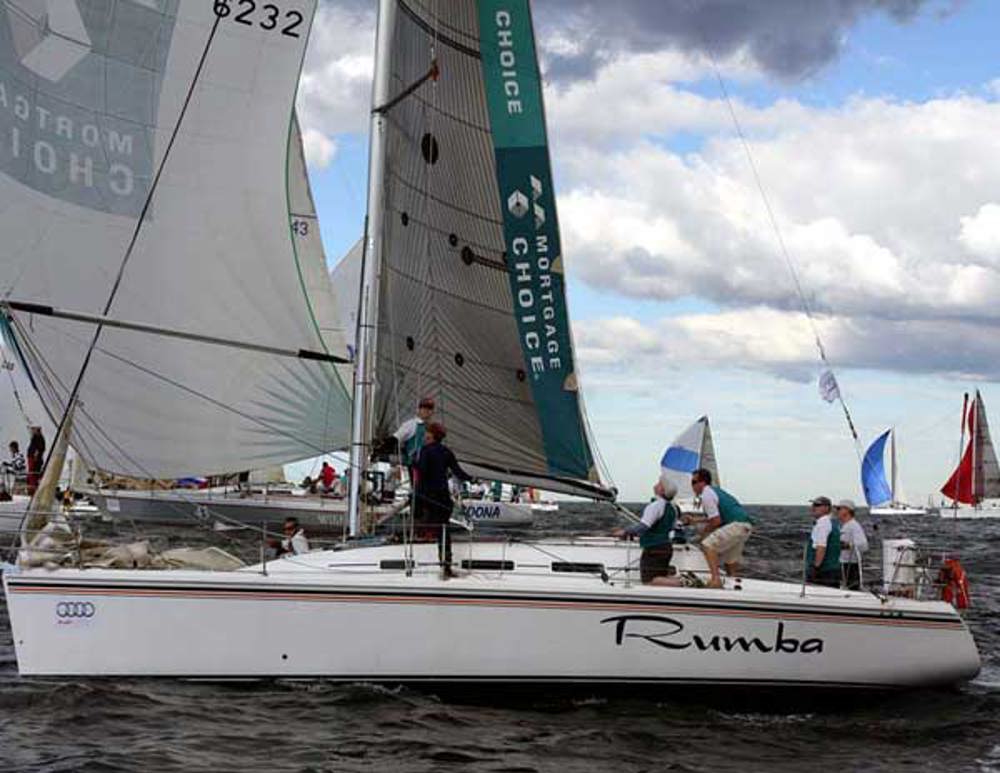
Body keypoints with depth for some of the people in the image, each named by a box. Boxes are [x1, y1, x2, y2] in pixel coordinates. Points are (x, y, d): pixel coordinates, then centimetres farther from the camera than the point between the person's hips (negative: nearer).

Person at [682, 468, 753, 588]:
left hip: (737, 524, -10)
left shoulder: (707, 495, -10)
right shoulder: (715, 490, 20)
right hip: (745, 526, 10)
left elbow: (717, 521, -15)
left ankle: (716, 579, -29)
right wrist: (695, 520, 30)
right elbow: (716, 516, 30)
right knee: (730, 560, 20)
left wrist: (705, 531, 2)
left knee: (708, 545, -17)